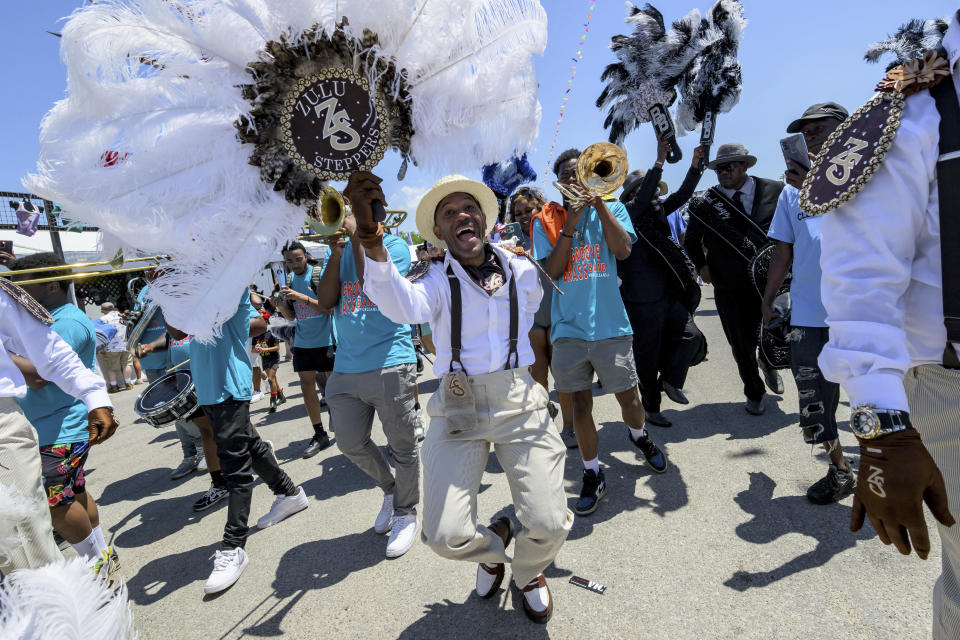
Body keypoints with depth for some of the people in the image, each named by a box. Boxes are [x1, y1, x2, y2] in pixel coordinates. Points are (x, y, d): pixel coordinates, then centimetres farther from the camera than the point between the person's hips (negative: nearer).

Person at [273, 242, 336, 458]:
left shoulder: (320, 276, -9)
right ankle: (319, 435, 15)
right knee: (307, 387, 5)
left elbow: (331, 308, -16)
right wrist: (280, 304, -8)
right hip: (302, 343, 6)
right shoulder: (288, 281, 9)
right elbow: (291, 316, 13)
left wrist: (302, 297, -25)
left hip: (325, 341, -5)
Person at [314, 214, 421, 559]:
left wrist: (357, 234, -12)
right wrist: (336, 251, -6)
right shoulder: (341, 249, 14)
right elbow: (325, 301, 2)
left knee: (402, 446, 5)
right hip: (346, 367, 6)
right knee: (351, 444, 13)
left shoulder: (394, 245, -1)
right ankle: (390, 488, 38)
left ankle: (405, 513, 26)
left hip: (390, 364, -5)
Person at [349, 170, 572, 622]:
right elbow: (403, 307, -28)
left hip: (520, 402, 2)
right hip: (458, 409, -1)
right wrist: (371, 239, -43)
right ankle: (493, 544, 31)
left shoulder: (523, 272, 5)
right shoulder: (438, 280, -4)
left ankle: (528, 573, 32)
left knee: (549, 525, -6)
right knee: (446, 537, -7)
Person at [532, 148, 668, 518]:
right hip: (569, 327, 1)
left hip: (610, 324, 0)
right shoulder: (546, 221, 7)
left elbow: (623, 250, -11)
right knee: (580, 404, 6)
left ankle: (639, 436, 44)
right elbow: (551, 271, -6)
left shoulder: (611, 209, 8)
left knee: (628, 398, 9)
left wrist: (598, 200, -10)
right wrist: (571, 222, -12)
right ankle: (592, 476, 23)